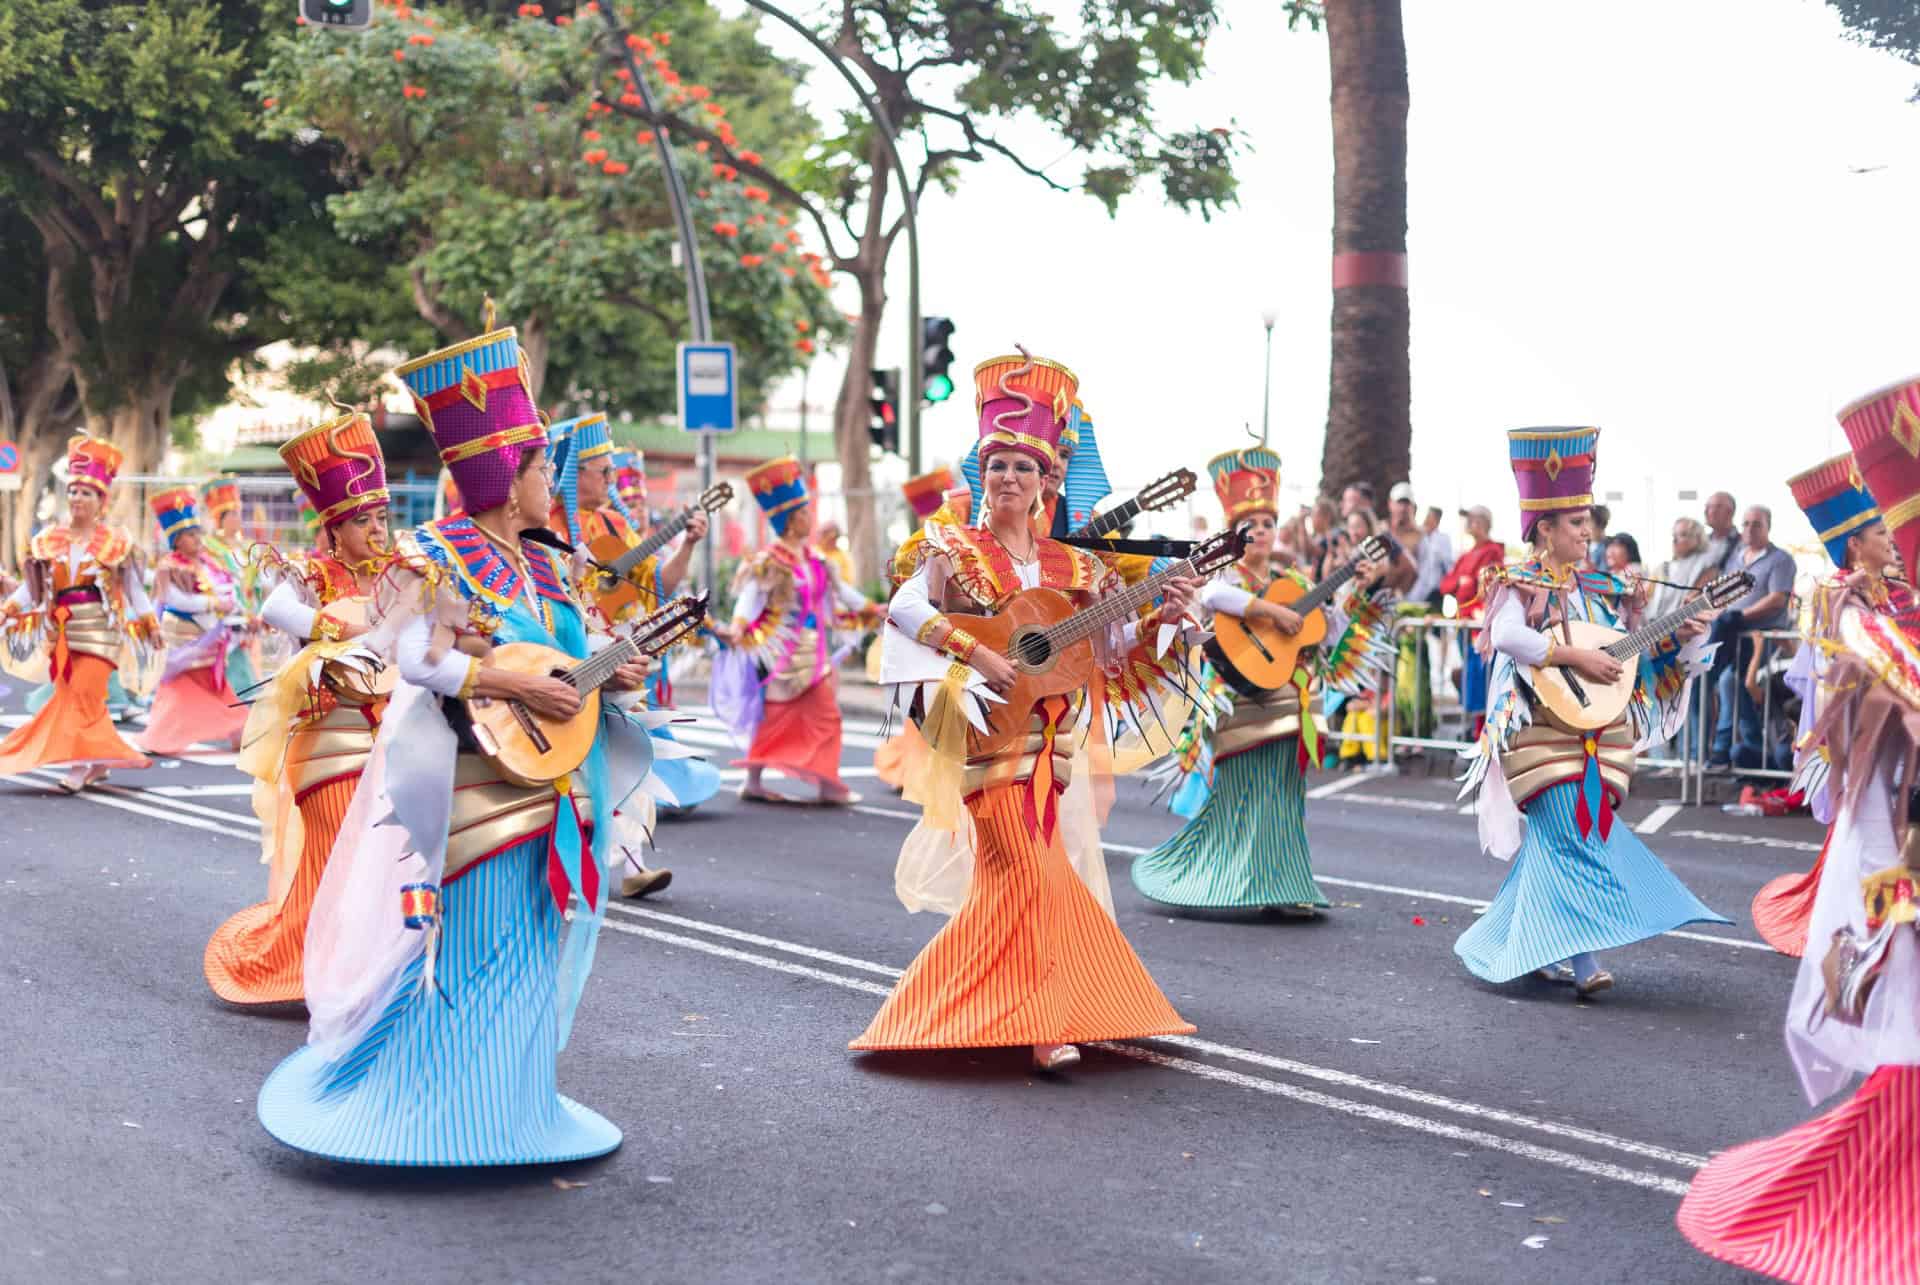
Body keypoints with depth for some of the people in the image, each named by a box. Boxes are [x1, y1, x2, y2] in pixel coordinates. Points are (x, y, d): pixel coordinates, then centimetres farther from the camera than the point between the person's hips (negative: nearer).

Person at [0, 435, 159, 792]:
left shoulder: (115, 542, 1)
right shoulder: (48, 541, 9)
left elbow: (133, 588, 5)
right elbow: (33, 586, 12)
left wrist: (150, 623, 1)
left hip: (98, 627, -4)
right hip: (61, 628, 4)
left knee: (86, 692, -13)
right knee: (67, 695, 3)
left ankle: (82, 764, -7)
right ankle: (98, 760, 13)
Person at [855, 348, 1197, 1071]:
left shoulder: (1070, 566, 10)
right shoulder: (958, 551, -2)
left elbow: (1110, 642, 11)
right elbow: (905, 608, -16)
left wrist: (1161, 618, -6)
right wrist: (977, 656, -21)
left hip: (1046, 731, 5)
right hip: (988, 727, -5)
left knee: (1012, 875, 11)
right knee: (1025, 870, -11)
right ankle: (1037, 1026, -6)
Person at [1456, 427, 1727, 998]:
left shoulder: (1600, 592, 13)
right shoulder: (1520, 585, -6)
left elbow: (1640, 650, 16)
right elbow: (1507, 635, -25)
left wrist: (1683, 636, 0)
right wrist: (1574, 657, -25)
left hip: (1599, 734, 7)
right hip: (1544, 730, -7)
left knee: (1557, 842, 9)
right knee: (1570, 836, -13)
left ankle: (1500, 941, 22)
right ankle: (1582, 962, -14)